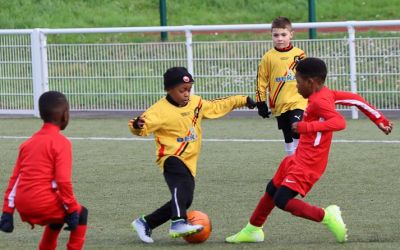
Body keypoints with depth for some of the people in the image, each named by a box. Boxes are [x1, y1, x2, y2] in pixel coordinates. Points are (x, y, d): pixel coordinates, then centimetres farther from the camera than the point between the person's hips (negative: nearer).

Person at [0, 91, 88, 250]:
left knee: (59, 215, 32)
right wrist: (72, 209, -5)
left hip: (23, 207, 7)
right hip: (43, 203, -7)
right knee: (81, 214, 15)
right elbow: (63, 180, -13)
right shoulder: (61, 142, -5)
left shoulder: (28, 143, 17)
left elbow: (15, 179, 14)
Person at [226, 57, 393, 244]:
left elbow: (339, 122, -36)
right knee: (272, 190, 19)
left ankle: (326, 216, -13)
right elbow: (356, 99, 11)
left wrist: (305, 127, -39)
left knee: (282, 200, -17)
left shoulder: (319, 102, -22)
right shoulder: (326, 94, 5)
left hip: (307, 165, -10)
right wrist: (380, 120, 19)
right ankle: (253, 230, 34)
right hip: (299, 158, 10)